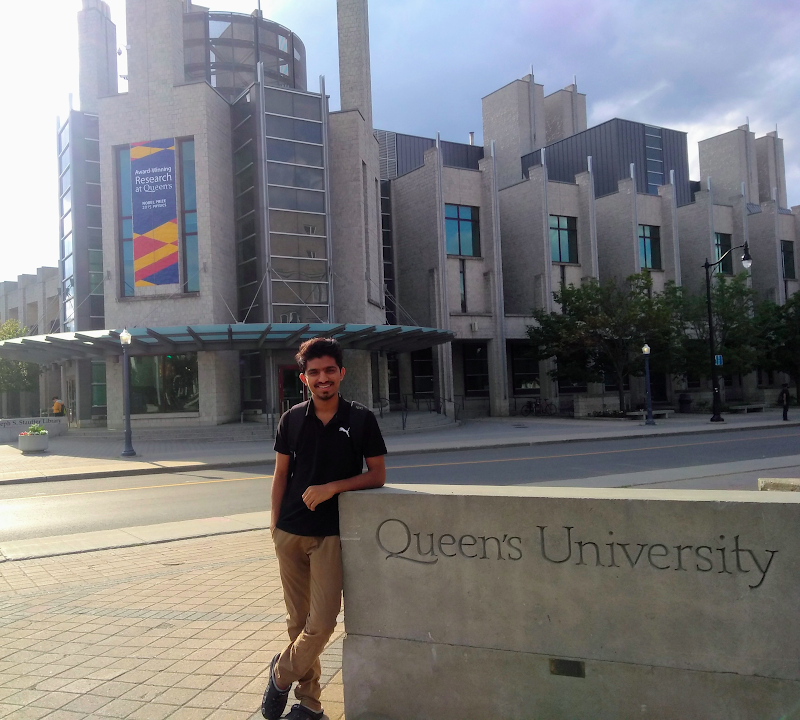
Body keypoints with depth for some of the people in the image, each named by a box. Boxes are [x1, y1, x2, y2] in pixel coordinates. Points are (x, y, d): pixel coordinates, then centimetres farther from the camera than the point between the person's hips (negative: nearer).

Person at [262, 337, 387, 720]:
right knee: (298, 620, 10)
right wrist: (275, 524, 4)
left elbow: (377, 474, -3)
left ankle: (282, 672, 21)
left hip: (331, 533, -2)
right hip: (291, 532, 2)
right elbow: (281, 474, 8)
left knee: (322, 621, -7)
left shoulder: (361, 419, -3)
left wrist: (332, 487, -15)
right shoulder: (292, 419, 3)